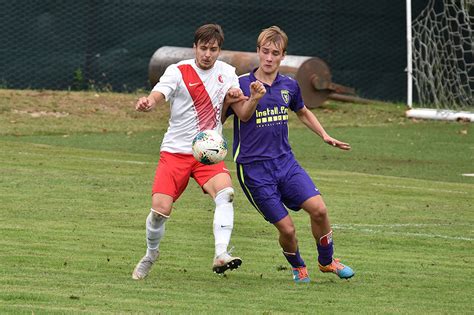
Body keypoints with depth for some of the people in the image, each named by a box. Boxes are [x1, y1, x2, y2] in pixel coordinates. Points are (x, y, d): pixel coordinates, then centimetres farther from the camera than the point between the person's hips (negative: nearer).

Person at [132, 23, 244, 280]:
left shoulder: (227, 73, 7)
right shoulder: (178, 72, -4)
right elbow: (157, 95, -21)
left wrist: (236, 96, -14)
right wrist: (148, 103, -47)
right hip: (176, 151, -2)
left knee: (225, 191, -27)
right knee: (160, 209, -11)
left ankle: (221, 254, -34)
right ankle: (151, 254, 18)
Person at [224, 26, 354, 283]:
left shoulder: (289, 86, 7)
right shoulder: (241, 84, -8)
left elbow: (303, 113, 26)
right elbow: (243, 115, -23)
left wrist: (324, 135, 15)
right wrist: (255, 98, -43)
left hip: (285, 161, 4)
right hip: (253, 167, -4)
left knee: (318, 208, -13)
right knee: (286, 228, -8)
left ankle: (326, 261, 13)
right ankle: (298, 267, 23)